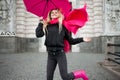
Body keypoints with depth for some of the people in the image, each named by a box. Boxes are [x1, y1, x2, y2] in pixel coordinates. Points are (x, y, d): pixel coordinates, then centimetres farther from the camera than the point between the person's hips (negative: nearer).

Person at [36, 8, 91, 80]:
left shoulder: (62, 26, 4)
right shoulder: (46, 26, 9)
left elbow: (70, 40, 8)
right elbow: (38, 34, -5)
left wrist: (82, 39, 2)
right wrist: (41, 23, 1)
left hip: (60, 54, -3)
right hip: (50, 55, 3)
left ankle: (81, 74, 22)